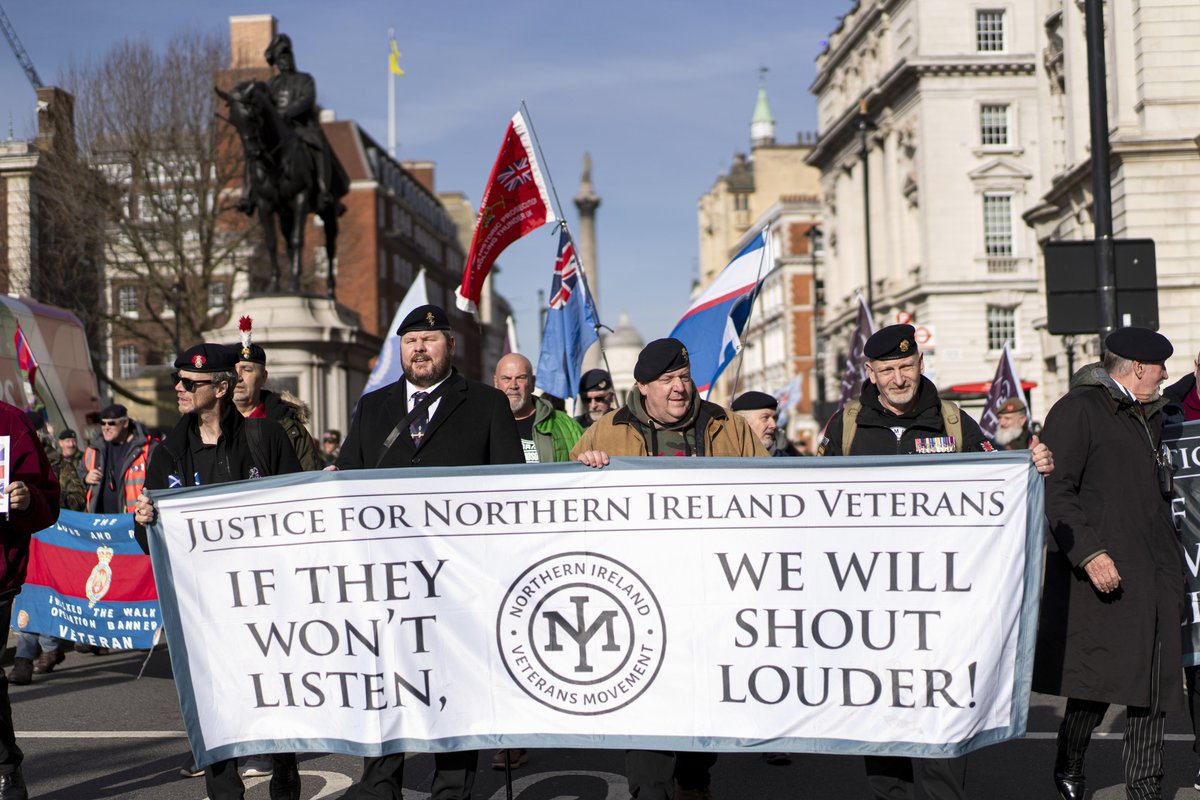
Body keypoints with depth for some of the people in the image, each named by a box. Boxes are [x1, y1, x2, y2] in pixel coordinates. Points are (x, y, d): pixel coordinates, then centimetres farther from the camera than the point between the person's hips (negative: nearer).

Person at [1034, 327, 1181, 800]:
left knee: (1154, 681, 6)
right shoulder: (1077, 410, -7)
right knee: (1100, 679, -6)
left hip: (1155, 576, 8)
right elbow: (1055, 491, -14)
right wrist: (1088, 552, -23)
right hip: (1104, 573, -8)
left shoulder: (1149, 415, 21)